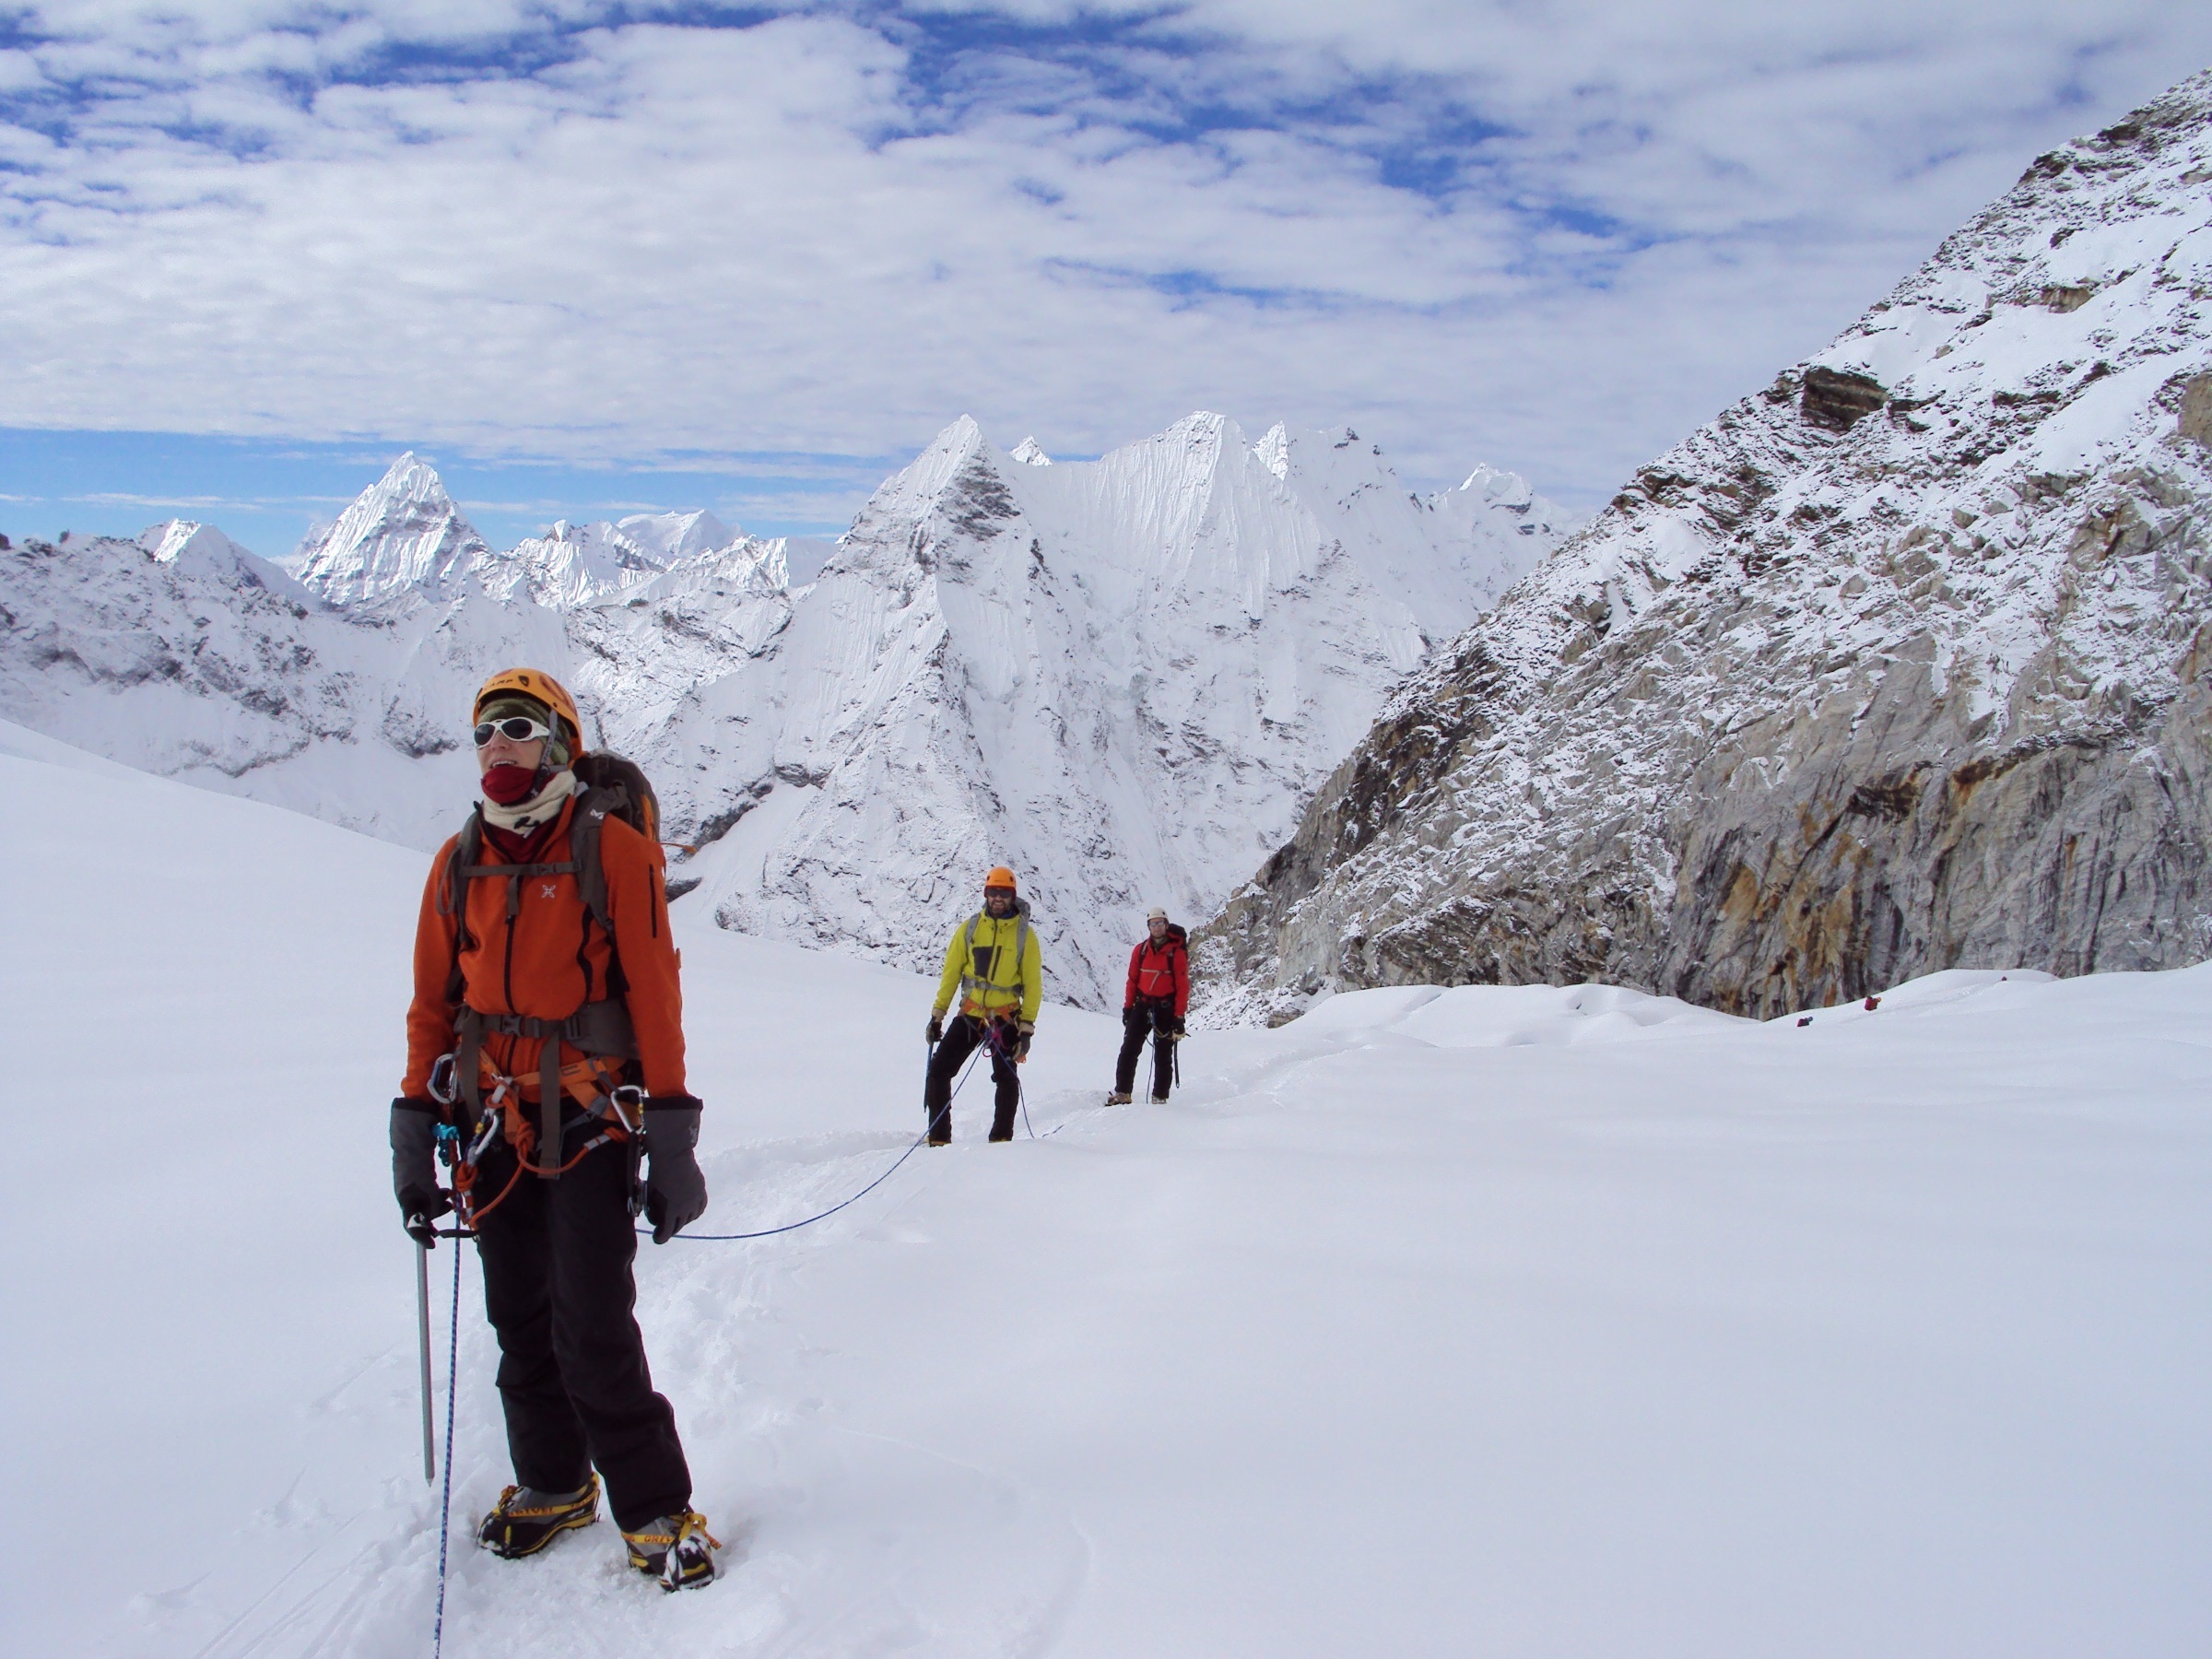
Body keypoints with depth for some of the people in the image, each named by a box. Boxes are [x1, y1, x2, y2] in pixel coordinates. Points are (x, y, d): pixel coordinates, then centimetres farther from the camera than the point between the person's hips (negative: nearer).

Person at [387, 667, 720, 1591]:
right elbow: (432, 1006, 14)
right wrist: (414, 1137, 9)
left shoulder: (610, 848, -5)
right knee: (521, 1325, 12)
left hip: (590, 1124, -5)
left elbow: (654, 994, -7)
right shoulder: (458, 862, 10)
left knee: (595, 1333, -9)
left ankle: (656, 1512, 6)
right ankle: (552, 1487, 31)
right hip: (493, 1130, 5)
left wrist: (672, 1139, -10)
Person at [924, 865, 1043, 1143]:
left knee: (1006, 1078, -5)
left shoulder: (1024, 933, -2)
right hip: (970, 1014, 3)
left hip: (1005, 1018, -2)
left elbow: (1033, 983, -2)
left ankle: (1001, 1139, 8)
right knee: (938, 1070, -1)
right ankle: (938, 1137, 8)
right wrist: (938, 1013, 3)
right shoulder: (969, 928, 4)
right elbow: (951, 973, 7)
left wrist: (1027, 1025, -8)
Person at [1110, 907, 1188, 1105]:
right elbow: (1132, 980, 11)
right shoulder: (1140, 950, 7)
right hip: (1142, 1006, 3)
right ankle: (1122, 1093, -1)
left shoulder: (1176, 952, -4)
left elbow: (1183, 986, -5)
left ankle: (1160, 1097, 9)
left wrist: (1179, 1016, -9)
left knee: (1163, 1055, 3)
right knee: (1129, 1050, -4)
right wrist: (1127, 1007, 7)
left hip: (1165, 1008, -3)